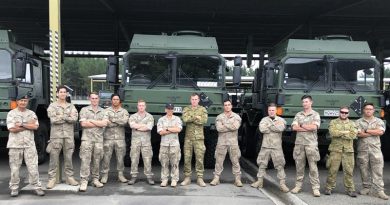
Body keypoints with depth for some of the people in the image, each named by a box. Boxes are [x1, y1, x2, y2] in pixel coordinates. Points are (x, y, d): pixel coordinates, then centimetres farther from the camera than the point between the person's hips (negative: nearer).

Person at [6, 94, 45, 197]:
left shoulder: (31, 113, 11)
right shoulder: (11, 114, 3)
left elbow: (35, 126, -4)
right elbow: (12, 129, -10)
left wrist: (22, 124, -10)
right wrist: (29, 125, -7)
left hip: (29, 144, 1)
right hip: (15, 145, -1)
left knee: (33, 167, 0)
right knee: (14, 168, 4)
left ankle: (37, 187, 5)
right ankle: (14, 188, 15)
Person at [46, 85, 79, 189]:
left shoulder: (71, 106, 12)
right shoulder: (52, 106, 3)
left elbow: (75, 118, -6)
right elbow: (53, 120, -13)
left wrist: (62, 116, -11)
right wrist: (68, 118, -6)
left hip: (69, 135, 2)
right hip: (56, 135, -2)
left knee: (68, 157, 8)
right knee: (54, 158, 0)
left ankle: (70, 177, 15)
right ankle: (52, 179, 6)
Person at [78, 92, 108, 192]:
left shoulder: (103, 111, 11)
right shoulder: (84, 110, 5)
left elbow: (105, 123, -5)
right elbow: (83, 123, -9)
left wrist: (91, 121, -7)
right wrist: (99, 123, -5)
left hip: (99, 139, 3)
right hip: (87, 138, -2)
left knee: (96, 161, 8)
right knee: (85, 160, -6)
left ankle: (95, 179, 17)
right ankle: (84, 181, -3)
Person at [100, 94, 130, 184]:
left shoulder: (124, 111, 8)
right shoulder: (106, 111, 4)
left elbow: (125, 121, -12)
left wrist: (112, 120, -11)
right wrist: (119, 122, -12)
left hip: (120, 138, 1)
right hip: (108, 138, -1)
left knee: (120, 158, 7)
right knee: (106, 157, 0)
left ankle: (120, 175, 17)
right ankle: (104, 175, 9)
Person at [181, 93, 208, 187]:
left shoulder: (202, 109, 6)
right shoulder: (186, 109, 9)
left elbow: (204, 120, -12)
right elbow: (185, 119, -12)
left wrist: (191, 119, -11)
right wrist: (196, 117, -13)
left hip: (199, 137, -1)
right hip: (188, 137, 1)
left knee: (199, 158, -1)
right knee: (187, 158, 3)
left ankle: (200, 178, 7)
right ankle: (187, 178, 11)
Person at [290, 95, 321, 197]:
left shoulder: (315, 115, 3)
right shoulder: (298, 115, 11)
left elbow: (314, 127, -13)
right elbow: (294, 127, -1)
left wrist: (301, 125, -3)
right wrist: (308, 128, -7)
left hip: (311, 144, -3)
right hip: (299, 143, 3)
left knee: (313, 167, -3)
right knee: (299, 166, 8)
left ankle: (316, 188, 0)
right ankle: (298, 185, 15)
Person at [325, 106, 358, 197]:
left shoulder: (352, 124, 13)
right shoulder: (333, 122, 9)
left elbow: (353, 135, -5)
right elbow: (332, 132, -11)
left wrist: (339, 134, -9)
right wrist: (346, 132, -9)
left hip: (348, 150, 2)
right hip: (335, 149, -1)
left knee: (349, 171, 1)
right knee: (333, 170, -1)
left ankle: (350, 189, 10)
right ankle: (329, 188, 8)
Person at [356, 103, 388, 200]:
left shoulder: (379, 121, 11)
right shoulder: (359, 122, 8)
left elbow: (380, 131, -7)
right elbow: (359, 134, -8)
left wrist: (366, 131, -6)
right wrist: (374, 133, -6)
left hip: (375, 149, 0)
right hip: (362, 149, 0)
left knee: (377, 170, -6)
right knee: (364, 170, 5)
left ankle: (379, 190, -6)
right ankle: (366, 187, 17)